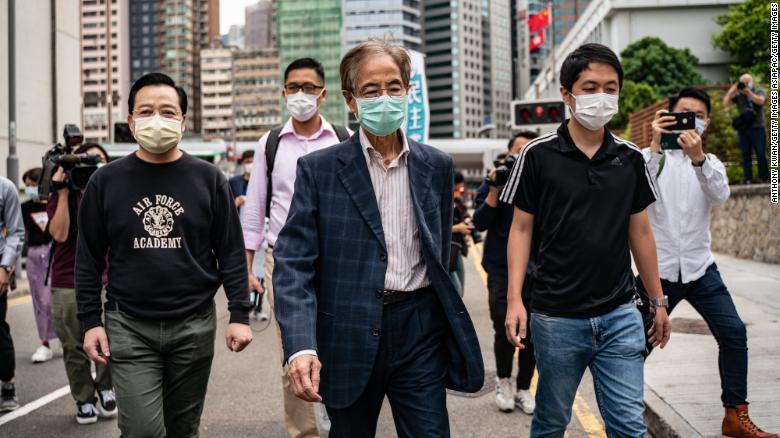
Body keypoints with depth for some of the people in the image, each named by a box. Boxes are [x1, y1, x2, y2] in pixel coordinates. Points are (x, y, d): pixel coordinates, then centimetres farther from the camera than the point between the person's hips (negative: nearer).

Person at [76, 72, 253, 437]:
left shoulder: (208, 179, 2)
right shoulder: (106, 181, 2)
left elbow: (231, 253, 2)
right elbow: (89, 259, 6)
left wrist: (239, 314, -4)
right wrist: (90, 321, 0)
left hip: (194, 326, 1)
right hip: (129, 327, 0)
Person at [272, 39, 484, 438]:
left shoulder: (436, 166, 6)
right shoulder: (318, 169, -3)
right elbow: (294, 263, -10)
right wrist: (301, 345, -22)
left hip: (420, 331, 2)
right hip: (348, 336, -1)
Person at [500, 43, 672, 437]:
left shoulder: (630, 159, 5)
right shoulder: (538, 155, -5)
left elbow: (640, 231, 11)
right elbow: (522, 228, -2)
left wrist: (658, 301, 13)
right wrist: (514, 299, -10)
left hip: (620, 316, 2)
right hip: (557, 317, -2)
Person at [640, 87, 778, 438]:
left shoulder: (711, 163, 6)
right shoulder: (650, 157, -1)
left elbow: (720, 195, -17)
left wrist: (697, 157, -34)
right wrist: (656, 145, -31)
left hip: (700, 267, 3)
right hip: (657, 268, -2)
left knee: (733, 332, -7)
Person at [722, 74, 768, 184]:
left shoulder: (758, 92, 7)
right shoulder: (738, 95, 11)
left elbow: (760, 101, -13)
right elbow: (726, 103, 1)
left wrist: (748, 92, -17)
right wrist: (731, 91, -7)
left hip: (757, 128, -2)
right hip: (743, 129, 2)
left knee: (761, 154, -2)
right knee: (746, 155, 2)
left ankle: (764, 178, 3)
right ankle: (748, 180, 5)